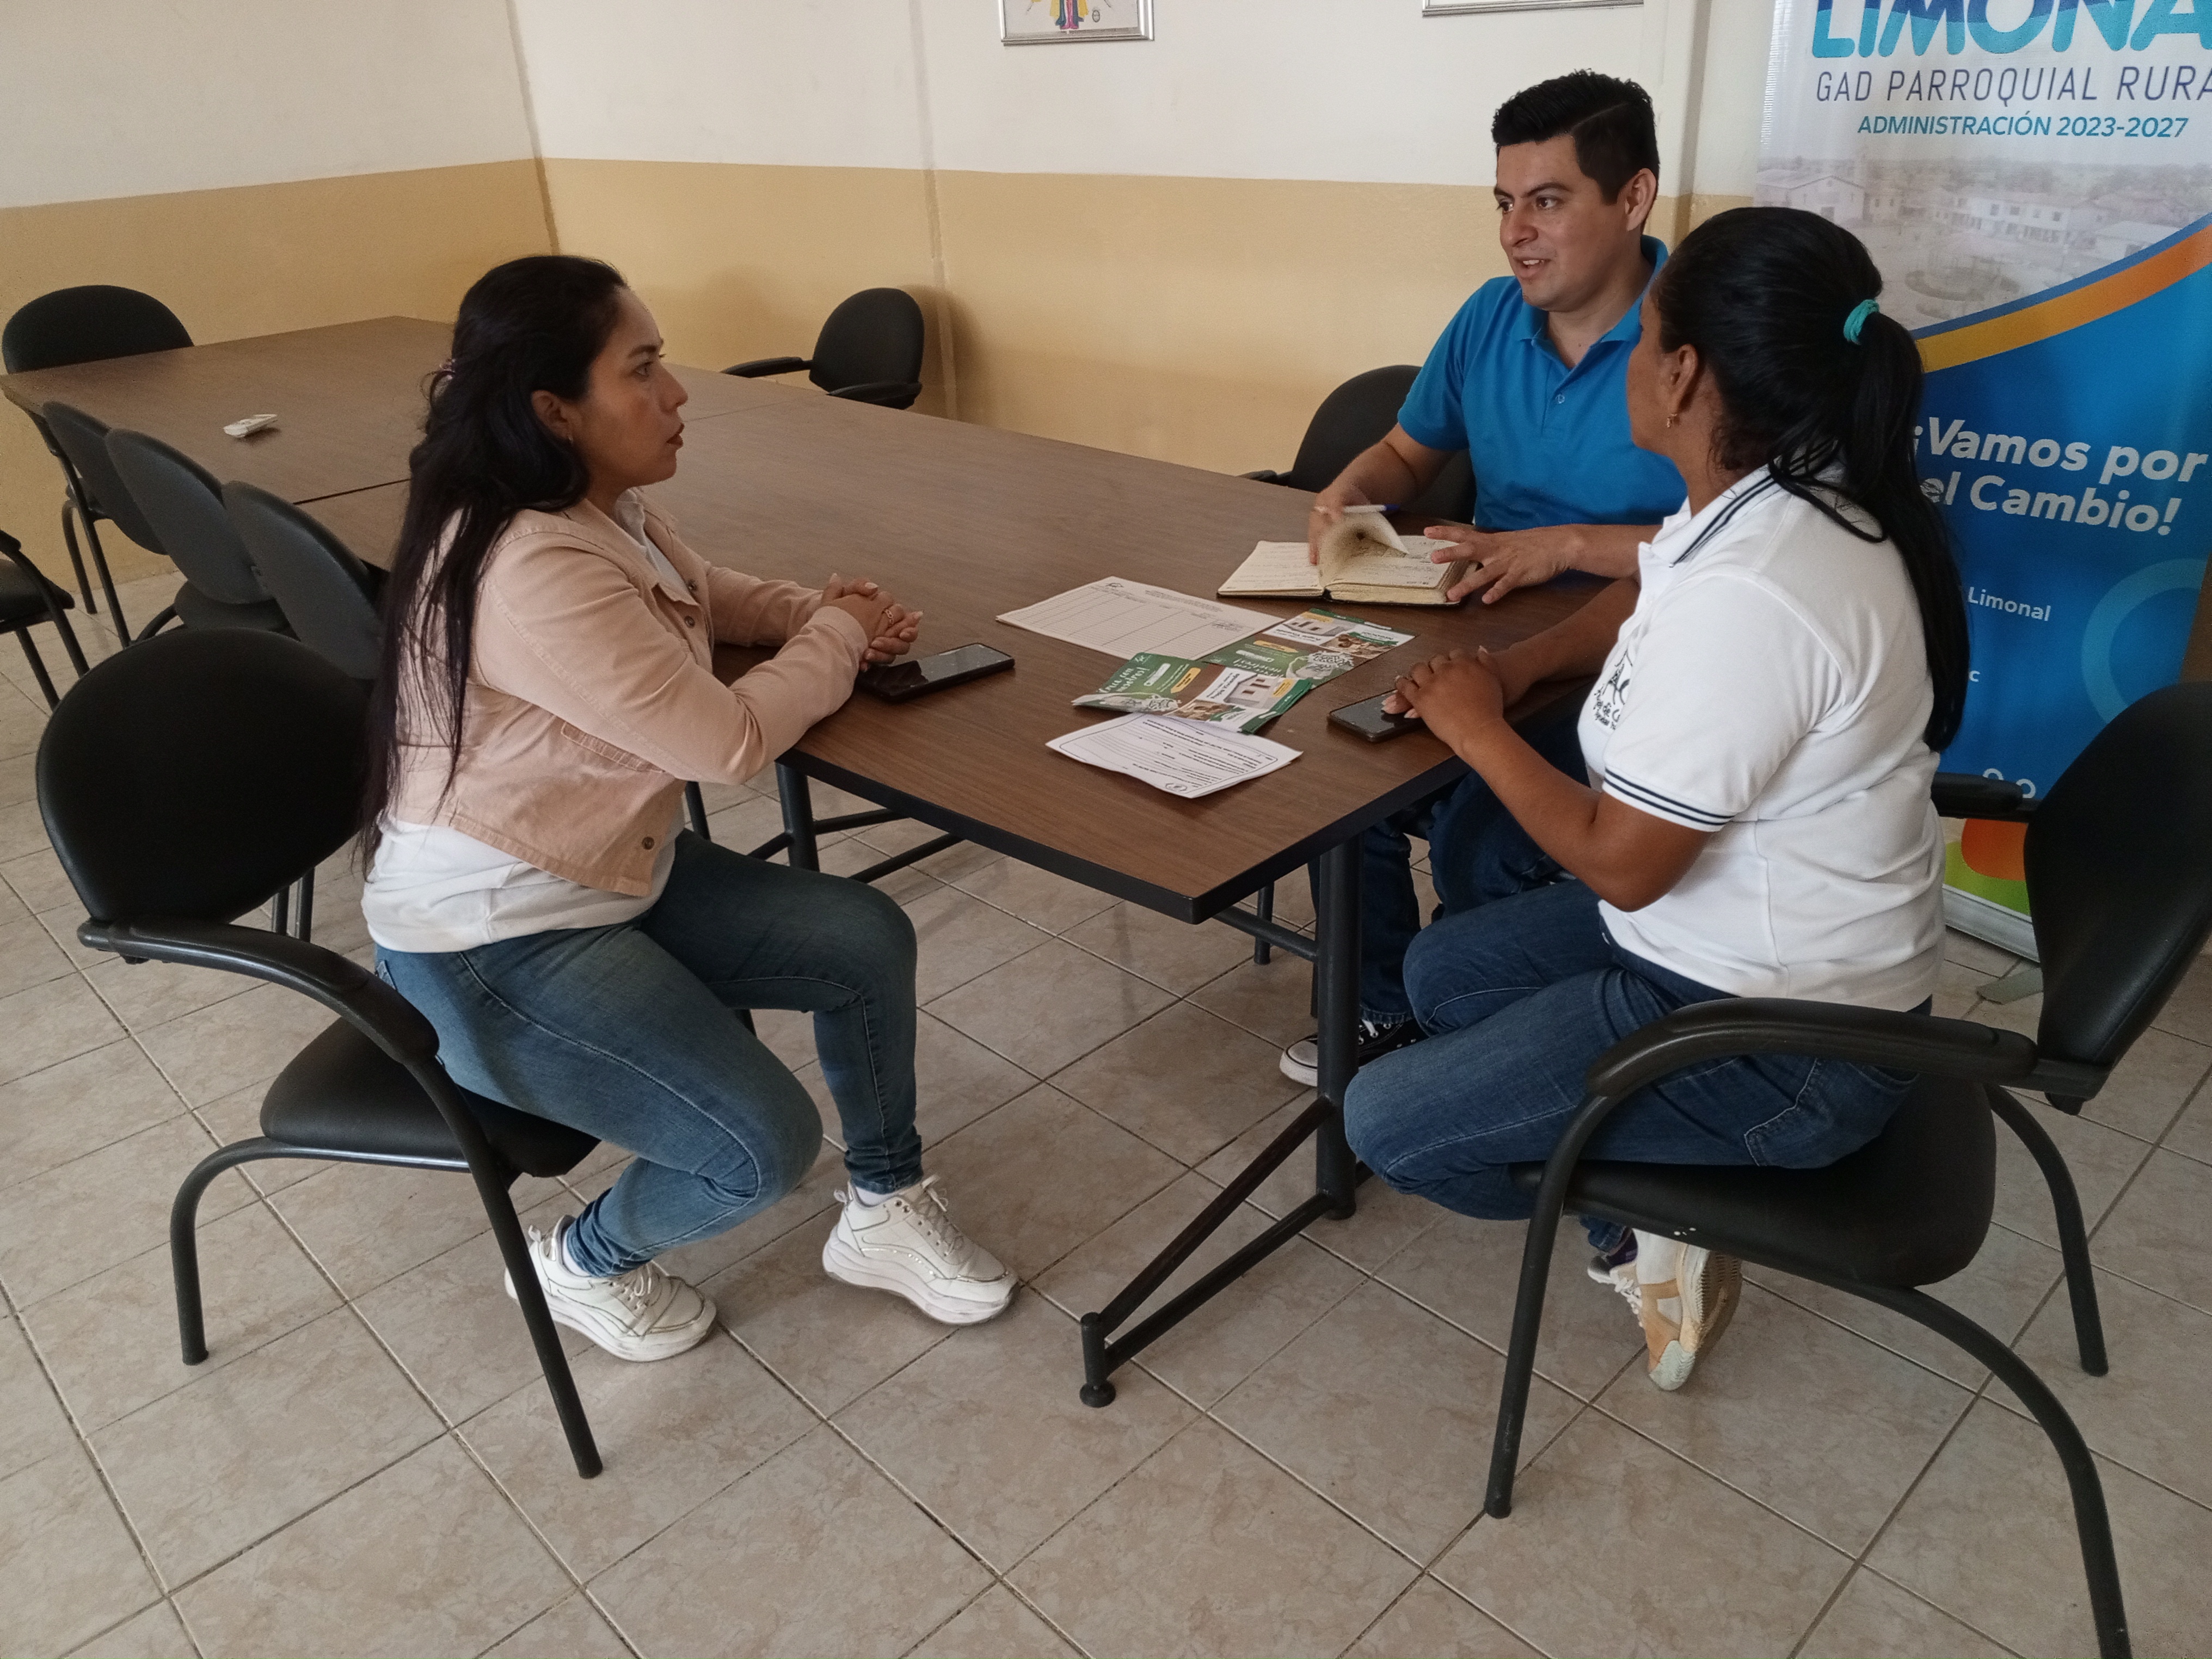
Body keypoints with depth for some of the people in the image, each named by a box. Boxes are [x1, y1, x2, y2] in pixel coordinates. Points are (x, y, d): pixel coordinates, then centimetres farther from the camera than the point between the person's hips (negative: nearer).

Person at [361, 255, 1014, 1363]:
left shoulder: (606, 507, 1)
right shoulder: (529, 569, -30)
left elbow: (701, 597, 21)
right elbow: (729, 743, -27)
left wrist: (822, 613, -1)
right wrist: (835, 638, -8)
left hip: (611, 869, 10)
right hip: (492, 941, -9)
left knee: (867, 941, -1)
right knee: (766, 1146, -17)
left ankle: (884, 1212, 19)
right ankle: (584, 1263, 15)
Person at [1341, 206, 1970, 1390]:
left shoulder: (1749, 597, -33)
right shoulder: (1782, 496, -2)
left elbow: (1617, 862, -25)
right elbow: (1647, 601, 19)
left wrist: (1476, 726, -11)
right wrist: (1512, 667, 2)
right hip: (1769, 935, 10)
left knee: (1384, 1124, -7)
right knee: (1442, 969, 19)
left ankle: (1643, 1227, 13)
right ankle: (1638, 1216, 17)